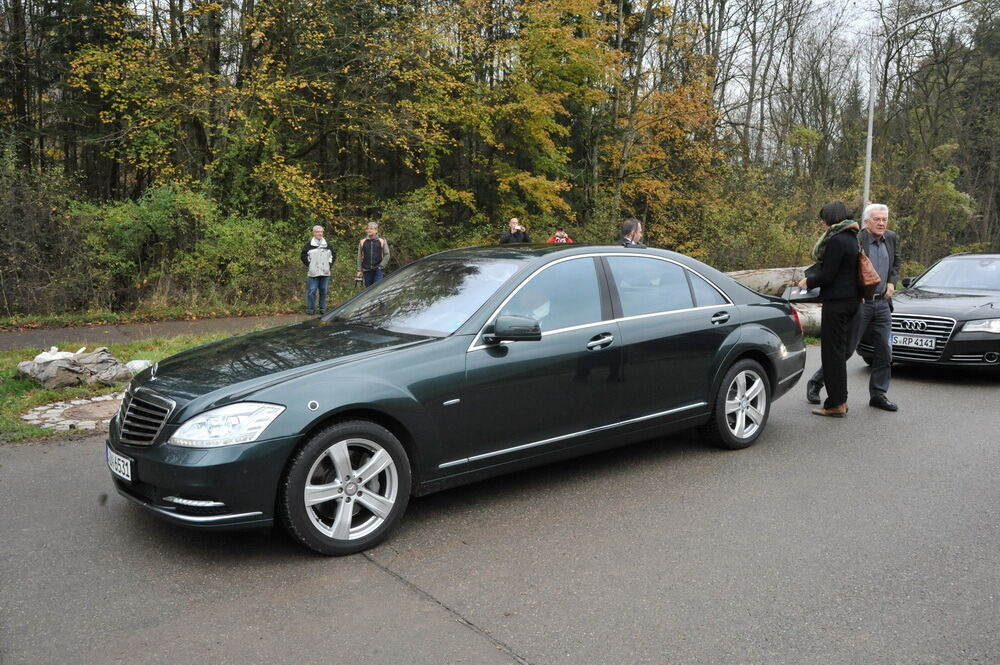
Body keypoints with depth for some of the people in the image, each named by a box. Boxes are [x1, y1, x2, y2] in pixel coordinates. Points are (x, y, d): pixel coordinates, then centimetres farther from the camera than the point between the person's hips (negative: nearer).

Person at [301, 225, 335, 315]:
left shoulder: (327, 244, 11)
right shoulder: (309, 244, 1)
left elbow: (334, 254, 20)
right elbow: (303, 255, 4)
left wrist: (329, 263, 9)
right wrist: (308, 264, -2)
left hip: (325, 273, 3)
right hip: (313, 273, -3)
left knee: (324, 291, 6)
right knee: (312, 291, -4)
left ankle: (323, 309, 15)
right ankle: (310, 309, 3)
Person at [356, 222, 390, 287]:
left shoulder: (382, 241, 5)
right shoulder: (363, 241, 10)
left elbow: (387, 255, 4)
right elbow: (359, 257, 10)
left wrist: (381, 265, -7)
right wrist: (359, 270, 5)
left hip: (378, 269, -2)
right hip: (366, 270, 3)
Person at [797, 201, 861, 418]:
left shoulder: (837, 240, -17)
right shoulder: (851, 238, 14)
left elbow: (827, 275, -18)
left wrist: (808, 282, -1)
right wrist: (812, 278, 15)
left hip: (837, 302, -10)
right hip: (852, 299, 10)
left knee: (833, 352, -4)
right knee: (841, 350, 16)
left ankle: (836, 404, 0)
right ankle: (841, 400, 23)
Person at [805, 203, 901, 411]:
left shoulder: (892, 238, 8)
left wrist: (892, 282, 10)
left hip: (882, 303, 7)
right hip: (859, 303, -6)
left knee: (884, 351, 8)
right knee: (845, 349, -1)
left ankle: (878, 394, 19)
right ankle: (815, 383, 14)